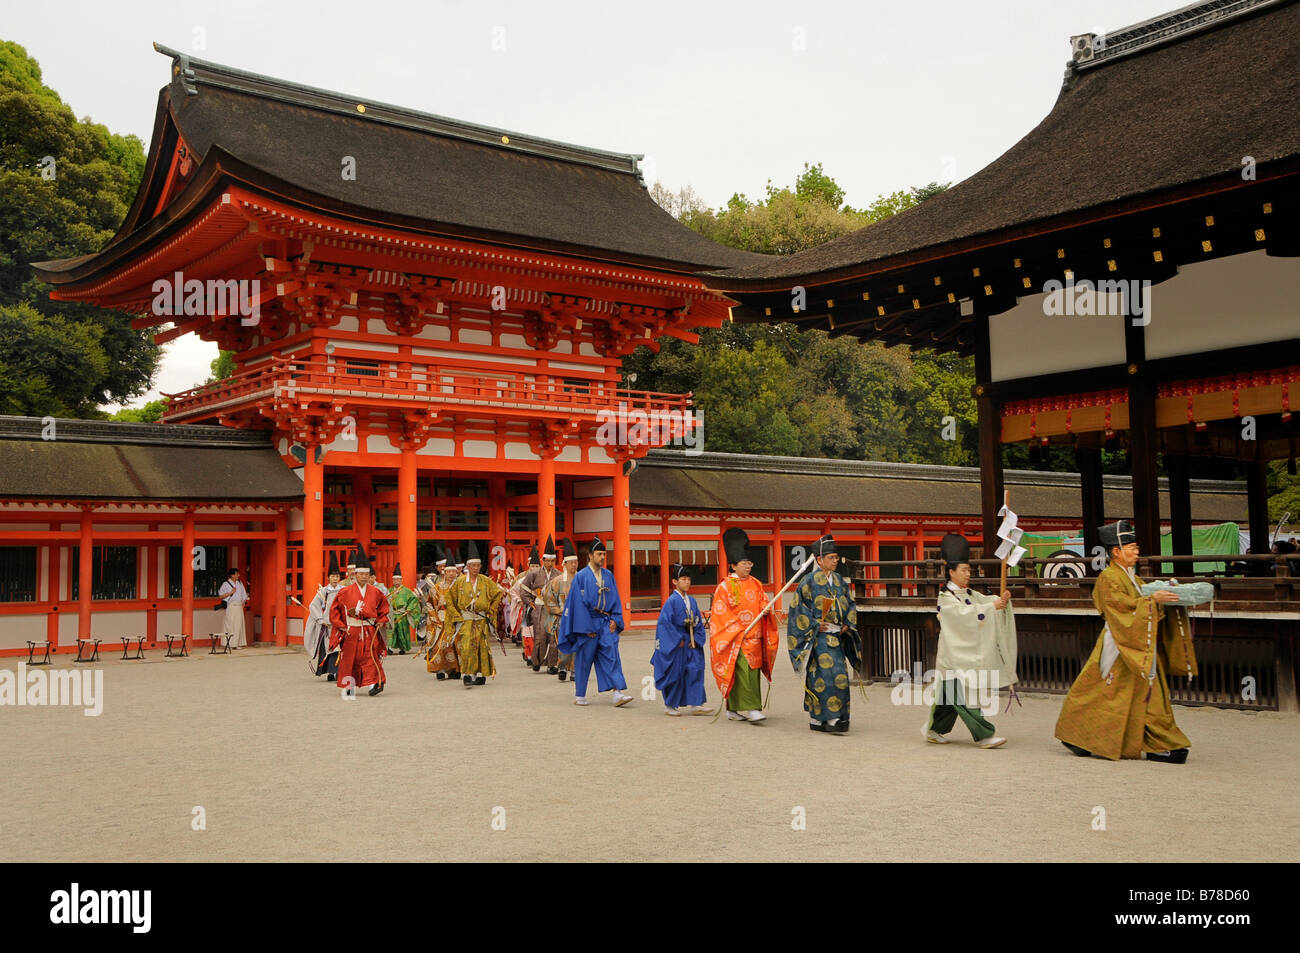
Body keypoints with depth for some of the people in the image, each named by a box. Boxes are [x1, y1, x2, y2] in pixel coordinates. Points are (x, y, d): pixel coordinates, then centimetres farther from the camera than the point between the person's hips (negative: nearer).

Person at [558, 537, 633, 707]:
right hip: (588, 622, -4)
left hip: (606, 623, 4)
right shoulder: (581, 576, -5)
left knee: (611, 656, -6)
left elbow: (615, 599, 13)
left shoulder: (608, 575, 10)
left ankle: (617, 693, -12)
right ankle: (579, 695, 17)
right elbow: (578, 602, -8)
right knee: (584, 659, 4)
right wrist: (586, 627, -13)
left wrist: (615, 619, -1)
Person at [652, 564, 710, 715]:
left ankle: (694, 704, 2)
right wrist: (677, 640, -14)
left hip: (690, 642, 6)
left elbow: (698, 621, 13)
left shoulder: (692, 600, 9)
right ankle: (670, 705, 16)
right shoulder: (672, 601, -10)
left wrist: (696, 639, 0)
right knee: (674, 673, 1)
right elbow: (665, 621, -14)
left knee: (695, 670, -3)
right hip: (675, 644, -6)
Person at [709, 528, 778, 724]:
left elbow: (763, 602, 16)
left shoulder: (756, 584, 13)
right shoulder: (724, 587, -4)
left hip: (754, 637, 6)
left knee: (752, 672, 6)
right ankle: (751, 709, -16)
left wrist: (765, 609, -8)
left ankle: (734, 709, 16)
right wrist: (738, 629, -12)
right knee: (743, 671, -15)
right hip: (735, 638, -6)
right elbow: (720, 613, -6)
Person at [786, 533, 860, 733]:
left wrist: (847, 625, 5)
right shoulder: (810, 581, -6)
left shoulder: (839, 580, 13)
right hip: (818, 636, -7)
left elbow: (850, 604, 20)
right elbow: (798, 606, -7)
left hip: (837, 636, 7)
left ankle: (816, 719, 13)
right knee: (827, 674, -15)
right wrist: (815, 625, -12)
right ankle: (832, 719, -13)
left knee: (839, 676, 4)